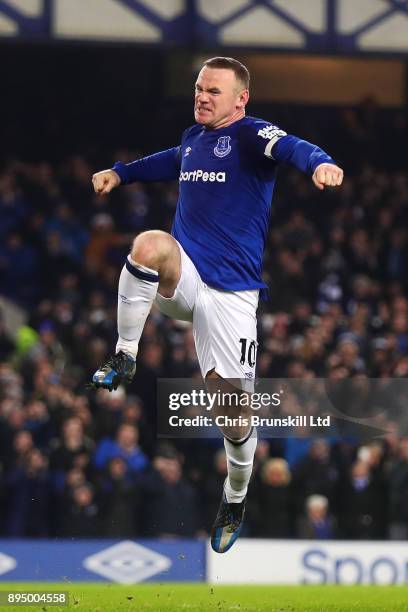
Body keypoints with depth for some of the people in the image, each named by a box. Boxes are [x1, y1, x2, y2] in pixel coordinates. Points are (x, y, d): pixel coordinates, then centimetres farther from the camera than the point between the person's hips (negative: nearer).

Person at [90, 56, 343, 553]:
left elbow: (290, 147, -30)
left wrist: (320, 163, -51)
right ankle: (124, 359, -21)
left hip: (231, 293, -4)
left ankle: (235, 501, 25)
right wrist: (120, 173, 45)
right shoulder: (193, 138, 14)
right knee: (151, 244, -33)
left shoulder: (251, 135, -6)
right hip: (181, 279, 4)